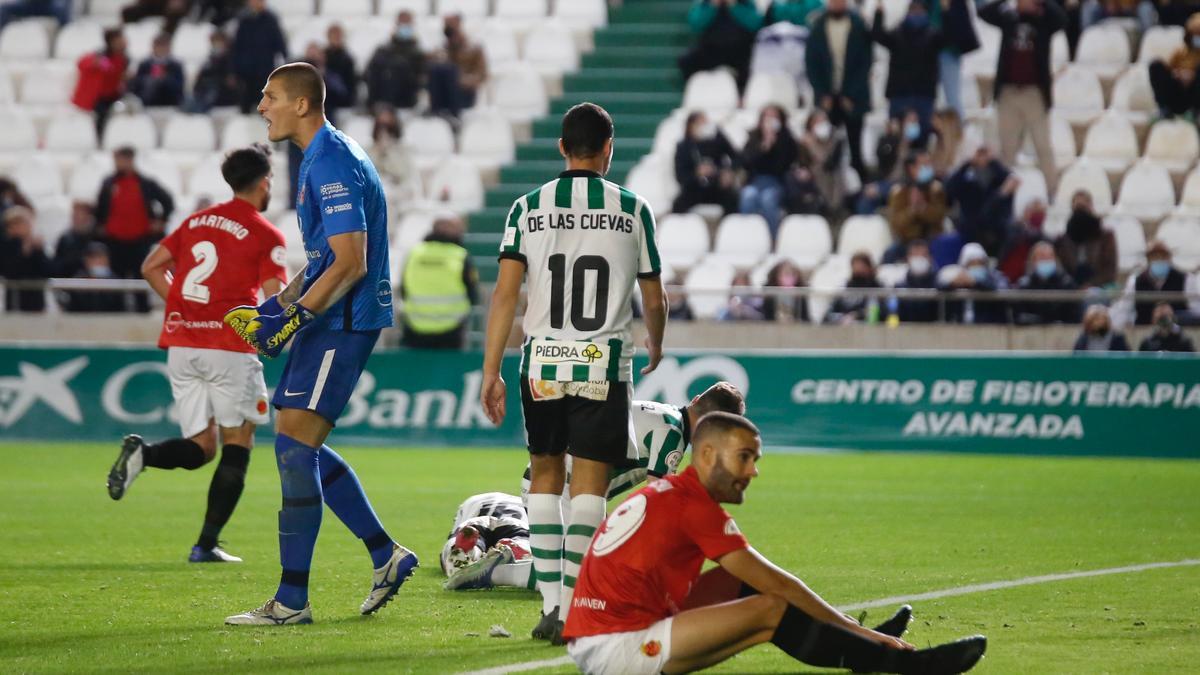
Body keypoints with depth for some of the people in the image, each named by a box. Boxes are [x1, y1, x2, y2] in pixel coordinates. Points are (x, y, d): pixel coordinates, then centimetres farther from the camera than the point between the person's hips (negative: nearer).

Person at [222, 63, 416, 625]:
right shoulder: (320, 159, 16)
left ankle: (292, 600, -7)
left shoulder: (333, 164, -17)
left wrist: (292, 318, -21)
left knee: (295, 447, -10)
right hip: (333, 320, 10)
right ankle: (385, 554, 19)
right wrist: (279, 304, 14)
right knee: (299, 448, 13)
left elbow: (350, 263, -22)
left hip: (344, 322, -10)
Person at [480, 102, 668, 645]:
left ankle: (550, 603, 8)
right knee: (589, 483, 1)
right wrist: (655, 345, 31)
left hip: (543, 361, 1)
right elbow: (654, 300, 10)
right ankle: (570, 608, -9)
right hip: (604, 364, -1)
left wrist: (491, 371, 1)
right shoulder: (632, 210, 3)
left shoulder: (528, 208, 3)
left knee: (544, 475, 15)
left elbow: (505, 294, -2)